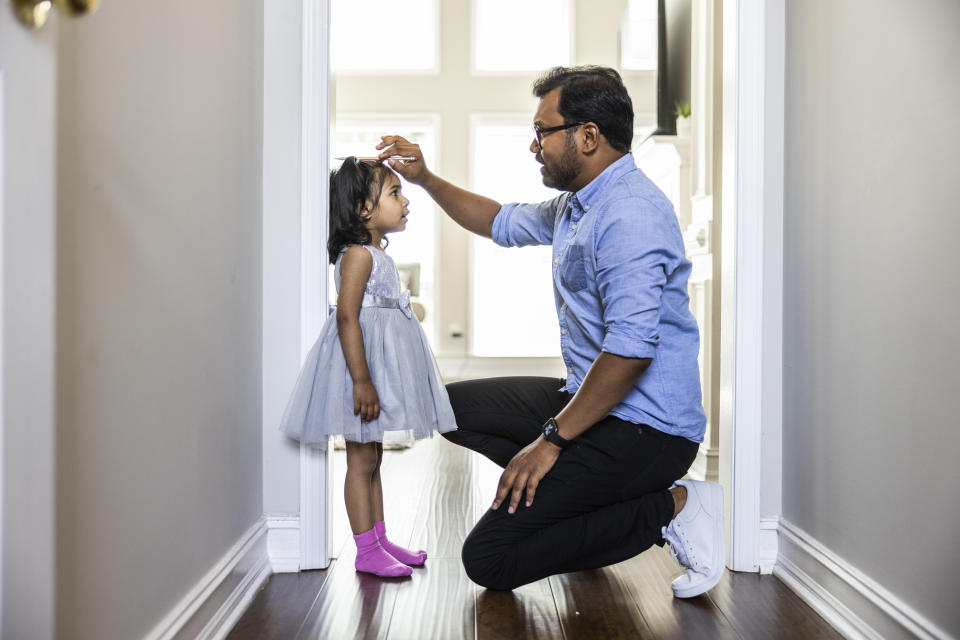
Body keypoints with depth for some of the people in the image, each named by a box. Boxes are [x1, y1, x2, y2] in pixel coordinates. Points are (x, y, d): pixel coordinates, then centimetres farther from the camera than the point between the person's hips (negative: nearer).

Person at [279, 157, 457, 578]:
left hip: (381, 361, 10)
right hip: (362, 360, -10)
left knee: (373, 458, 15)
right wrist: (361, 381, -28)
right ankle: (366, 551, 5)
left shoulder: (377, 255, 16)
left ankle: (379, 539, 24)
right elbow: (346, 317, -23)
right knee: (361, 460, -2)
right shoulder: (358, 255, -14)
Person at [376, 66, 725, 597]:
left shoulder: (629, 214, -21)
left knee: (488, 561, -11)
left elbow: (631, 349, -28)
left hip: (643, 428, -10)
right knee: (454, 406, 16)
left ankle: (670, 506, -6)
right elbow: (503, 223, 30)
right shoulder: (576, 205, 13)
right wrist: (424, 179, 21)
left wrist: (552, 438, -21)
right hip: (589, 397, 10)